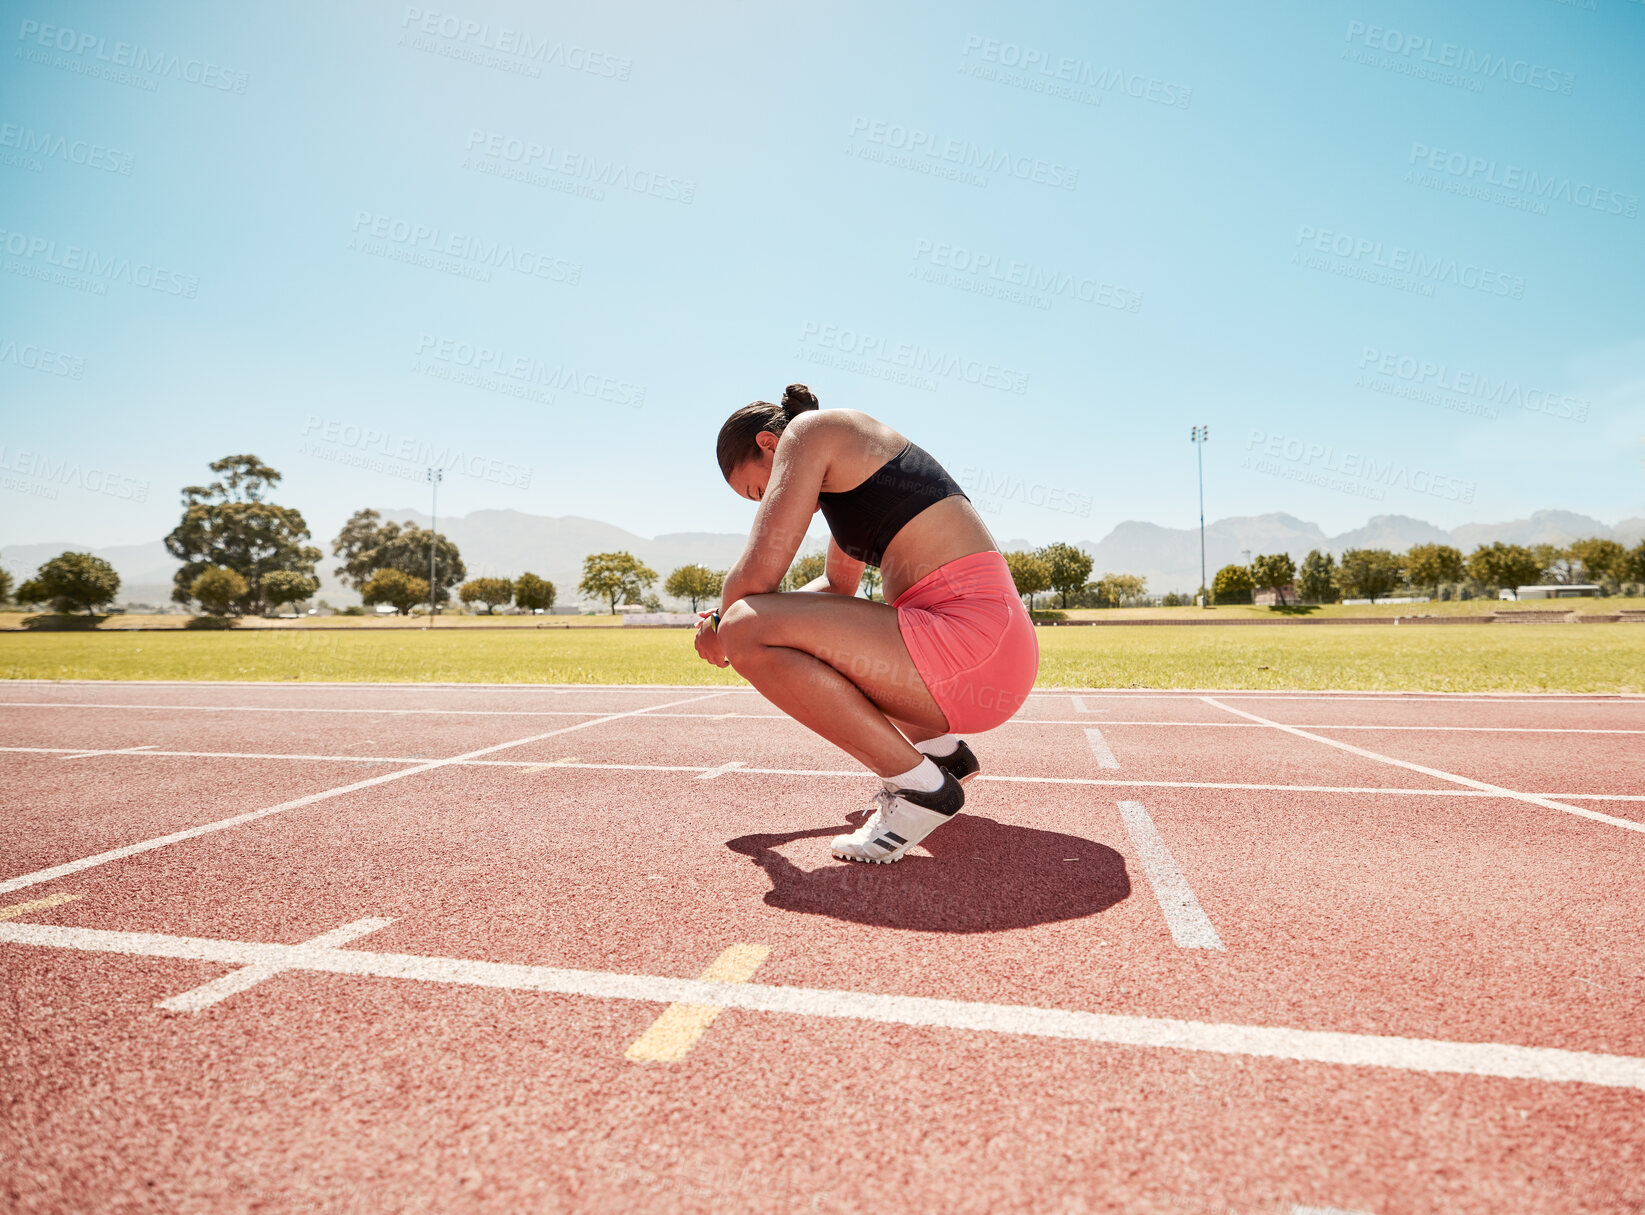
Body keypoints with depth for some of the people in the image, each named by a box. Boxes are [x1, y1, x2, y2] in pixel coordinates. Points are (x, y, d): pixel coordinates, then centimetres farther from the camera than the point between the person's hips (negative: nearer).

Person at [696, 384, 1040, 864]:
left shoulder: (809, 429, -2)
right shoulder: (848, 463, 26)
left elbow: (758, 574, -11)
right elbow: (839, 585, 36)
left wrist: (722, 626, 10)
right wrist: (730, 616, 27)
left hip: (972, 643, -10)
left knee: (747, 632, -19)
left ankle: (920, 786, -11)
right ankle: (943, 750, 22)